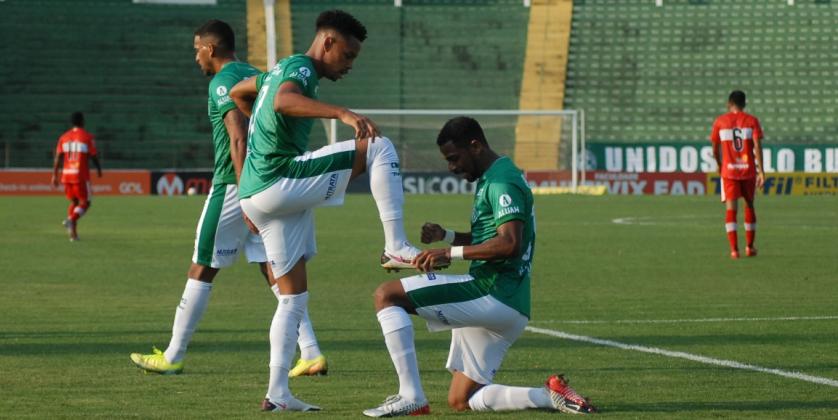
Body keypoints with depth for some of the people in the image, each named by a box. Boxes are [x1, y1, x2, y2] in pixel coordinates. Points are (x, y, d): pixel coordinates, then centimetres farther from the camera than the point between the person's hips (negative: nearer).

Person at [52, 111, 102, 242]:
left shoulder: (64, 137, 7)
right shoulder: (87, 137, -4)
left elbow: (58, 157, 2)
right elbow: (93, 156, -2)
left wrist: (55, 175, 4)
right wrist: (99, 169, 16)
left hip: (66, 174, 5)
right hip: (81, 175, -5)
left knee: (74, 201, 19)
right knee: (85, 203, 5)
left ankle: (73, 234, 9)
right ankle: (71, 220, -23)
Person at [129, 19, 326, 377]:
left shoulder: (223, 82, -9)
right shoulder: (256, 76, 17)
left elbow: (238, 138, -20)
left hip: (232, 186, -8)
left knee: (201, 270, 1)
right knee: (274, 272, 7)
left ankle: (172, 357, 8)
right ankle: (311, 354, -2)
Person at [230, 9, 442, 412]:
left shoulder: (282, 69, 22)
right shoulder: (301, 68, -8)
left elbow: (238, 93, 40)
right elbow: (283, 100, -33)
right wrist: (342, 114, -43)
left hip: (256, 195, 10)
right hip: (280, 180, -10)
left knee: (293, 296, 11)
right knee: (379, 147, -13)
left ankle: (277, 392, 7)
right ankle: (396, 247, -18)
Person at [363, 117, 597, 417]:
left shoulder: (501, 181, -11)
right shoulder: (491, 179, 22)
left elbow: (509, 244, -23)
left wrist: (450, 253, -21)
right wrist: (446, 236, 13)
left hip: (492, 295, -11)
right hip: (503, 307, 11)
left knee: (387, 295, -11)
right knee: (460, 401, 13)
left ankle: (411, 398, -17)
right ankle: (552, 396, 5)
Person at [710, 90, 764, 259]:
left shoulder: (720, 122, 2)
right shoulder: (752, 121, 0)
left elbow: (715, 150, 7)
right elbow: (757, 146, -10)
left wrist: (720, 165, 26)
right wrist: (761, 170, -11)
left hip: (729, 171, -1)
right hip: (749, 170, 1)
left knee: (731, 208, -2)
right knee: (749, 205, 18)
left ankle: (734, 249, -14)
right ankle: (750, 247, 23)